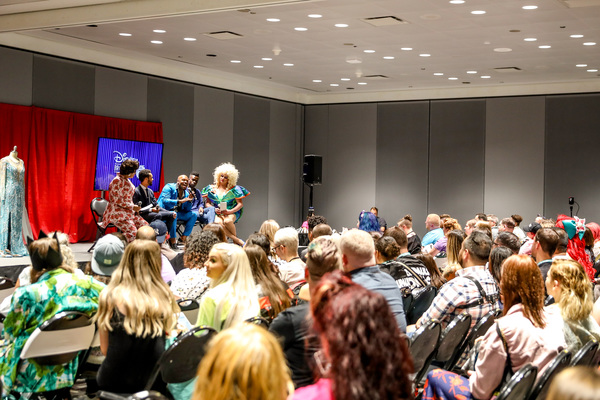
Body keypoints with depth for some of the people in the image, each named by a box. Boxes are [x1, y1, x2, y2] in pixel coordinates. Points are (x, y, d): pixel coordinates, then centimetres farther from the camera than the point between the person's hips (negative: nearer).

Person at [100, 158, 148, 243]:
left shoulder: (127, 180, 15)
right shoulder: (117, 181, -13)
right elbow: (117, 200, -17)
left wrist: (135, 208, 10)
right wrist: (132, 207, -15)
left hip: (128, 212, 9)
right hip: (118, 212, -9)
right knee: (132, 231, -28)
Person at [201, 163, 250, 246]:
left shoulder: (234, 189, 4)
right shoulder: (212, 188, 11)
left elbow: (240, 204, 0)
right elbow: (207, 203, 13)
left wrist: (230, 211, -15)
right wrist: (214, 209, -8)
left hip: (232, 212, -2)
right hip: (217, 213, 2)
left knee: (227, 221, -39)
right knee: (218, 222, -35)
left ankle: (235, 237, -7)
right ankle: (238, 241, -29)